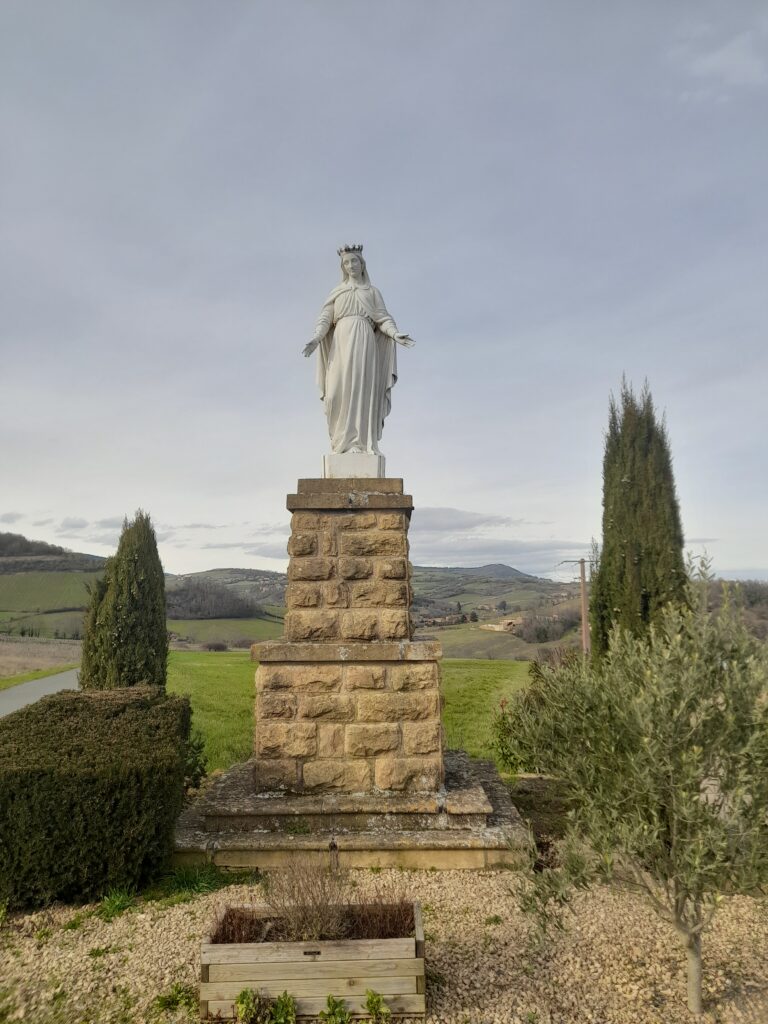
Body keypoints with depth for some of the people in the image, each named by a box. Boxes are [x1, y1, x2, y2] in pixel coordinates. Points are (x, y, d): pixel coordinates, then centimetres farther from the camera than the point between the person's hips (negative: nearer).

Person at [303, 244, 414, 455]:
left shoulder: (373, 291, 20)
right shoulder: (336, 292, 23)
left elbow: (382, 318, 8)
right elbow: (325, 319, 11)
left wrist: (395, 334, -12)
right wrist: (316, 338, -9)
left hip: (364, 341, -1)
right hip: (341, 342, 1)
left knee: (362, 387, -14)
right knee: (340, 392, -12)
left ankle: (362, 443, -18)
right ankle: (343, 441, -12)